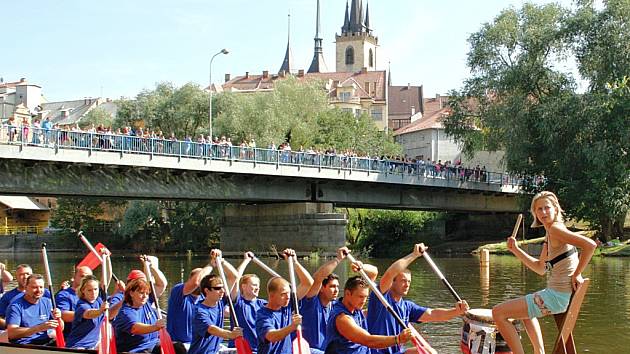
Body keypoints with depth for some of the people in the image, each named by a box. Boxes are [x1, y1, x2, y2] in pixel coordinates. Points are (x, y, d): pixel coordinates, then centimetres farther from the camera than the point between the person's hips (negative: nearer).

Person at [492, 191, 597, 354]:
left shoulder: (555, 229, -16)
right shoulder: (549, 236, 14)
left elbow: (590, 245, -28)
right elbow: (540, 268, 22)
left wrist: (576, 274, -22)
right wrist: (516, 250, 12)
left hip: (557, 296, -11)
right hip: (554, 292, 11)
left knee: (498, 313, -8)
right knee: (526, 311, 40)